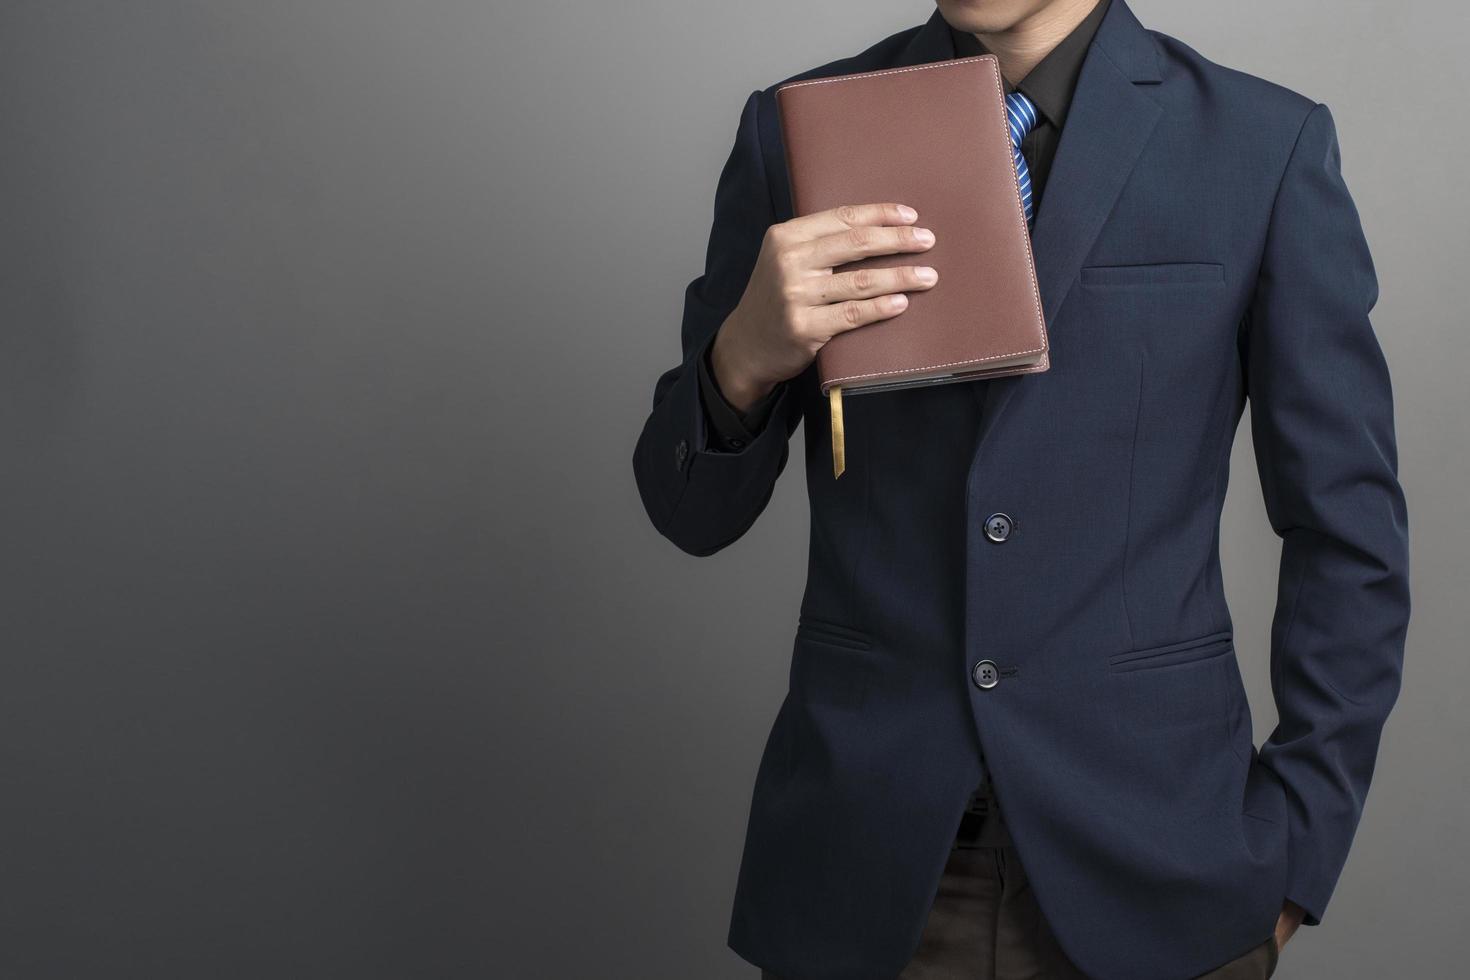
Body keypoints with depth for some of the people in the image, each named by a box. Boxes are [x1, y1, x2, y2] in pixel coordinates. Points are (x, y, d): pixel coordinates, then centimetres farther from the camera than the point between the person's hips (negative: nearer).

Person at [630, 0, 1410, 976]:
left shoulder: (1268, 144, -4)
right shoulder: (795, 129, -1)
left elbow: (1350, 530, 0)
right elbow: (695, 512, 1)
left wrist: (1293, 856, -2)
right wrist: (745, 358, -19)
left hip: (1152, 862, 0)